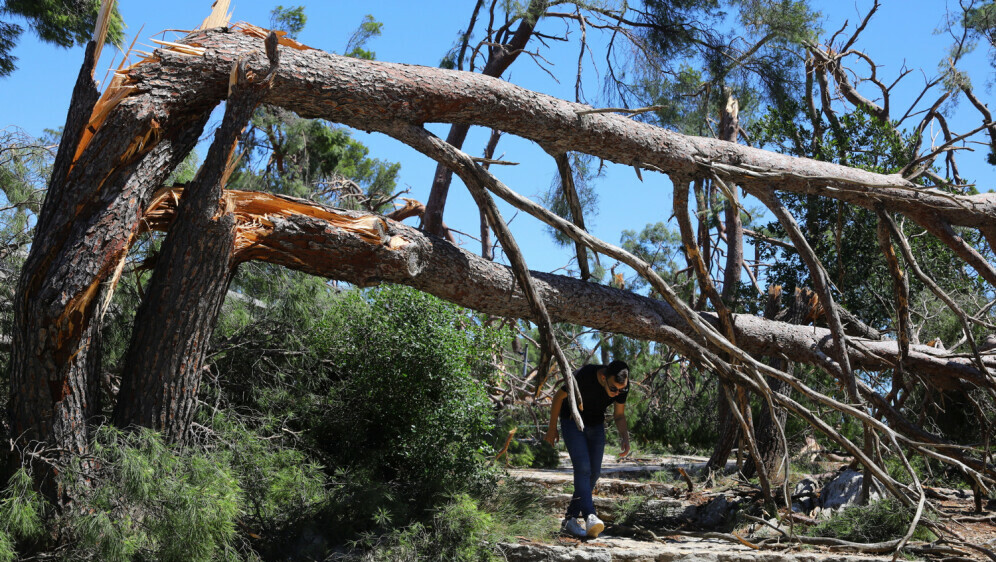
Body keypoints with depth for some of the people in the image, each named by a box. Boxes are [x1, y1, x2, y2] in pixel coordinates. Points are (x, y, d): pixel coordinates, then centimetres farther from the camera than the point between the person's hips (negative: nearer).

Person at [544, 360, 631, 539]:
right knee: (582, 468, -22)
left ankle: (571, 518, 9)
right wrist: (552, 429, -8)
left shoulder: (623, 386, -21)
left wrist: (625, 437, -22)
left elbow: (619, 415, -4)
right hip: (571, 421, -5)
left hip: (596, 424, 5)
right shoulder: (583, 376, -34)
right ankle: (590, 517, -34)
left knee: (594, 471, -1)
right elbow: (559, 396, -17)